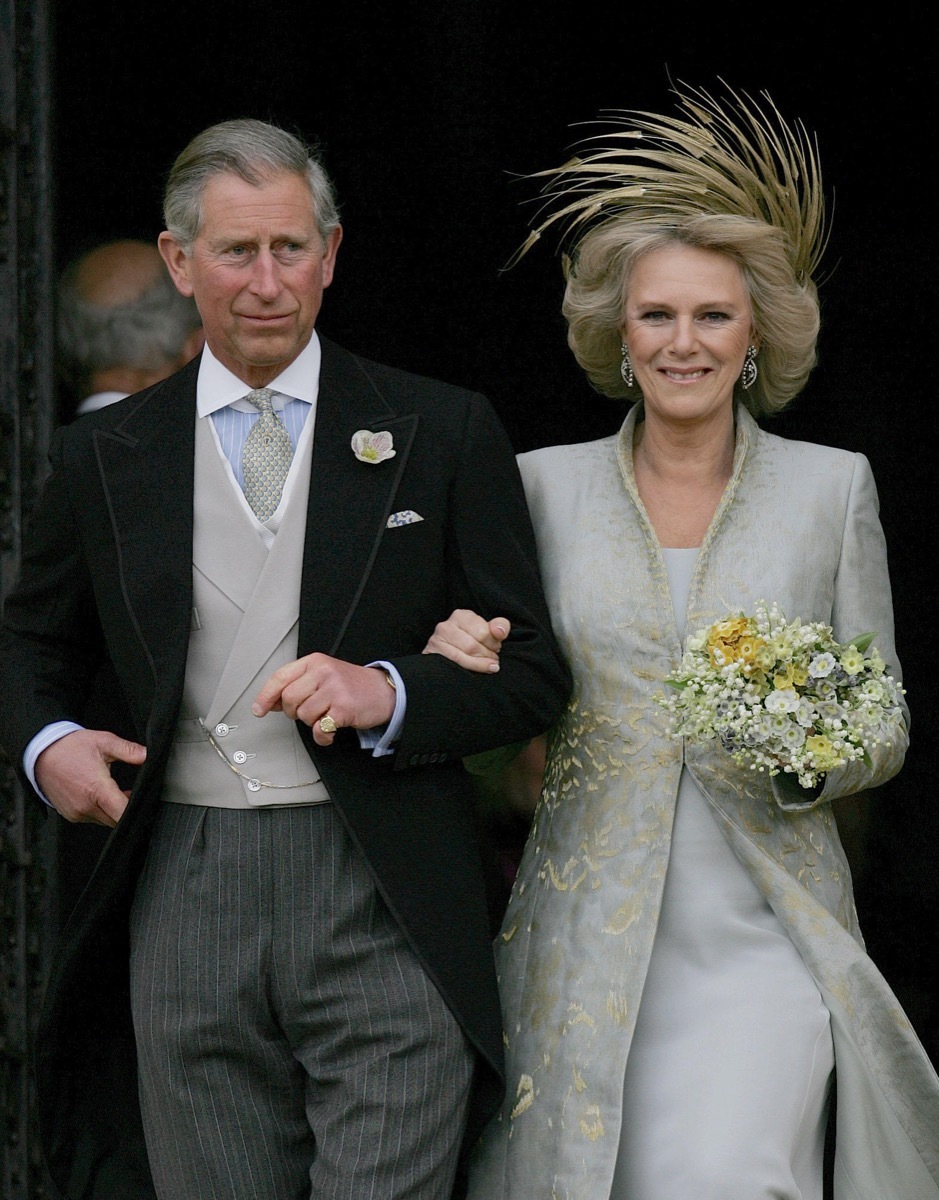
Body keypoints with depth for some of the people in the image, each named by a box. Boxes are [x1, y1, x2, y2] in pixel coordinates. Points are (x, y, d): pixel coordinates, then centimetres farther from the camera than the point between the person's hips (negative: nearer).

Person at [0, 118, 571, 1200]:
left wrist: (385, 692, -13)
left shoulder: (442, 435, 4)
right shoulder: (102, 457, 10)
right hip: (184, 903, 2)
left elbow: (533, 674, 4)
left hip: (384, 911, -2)